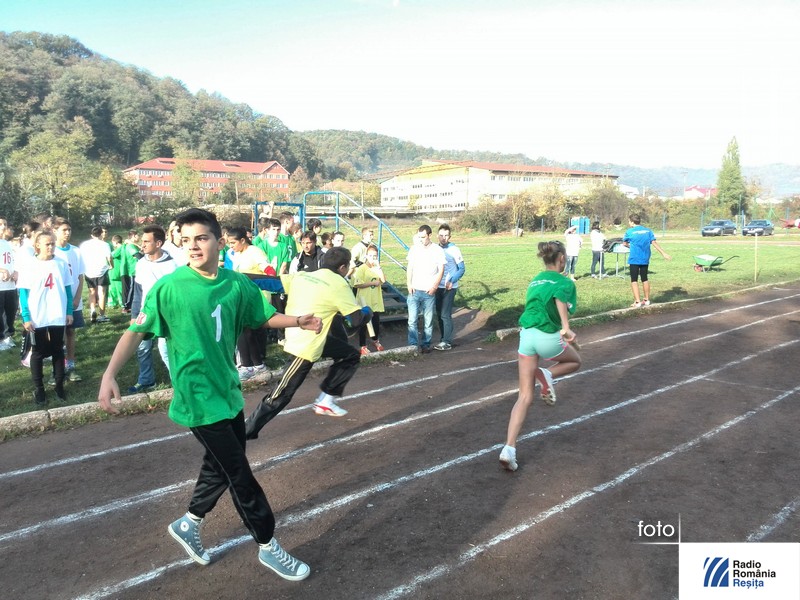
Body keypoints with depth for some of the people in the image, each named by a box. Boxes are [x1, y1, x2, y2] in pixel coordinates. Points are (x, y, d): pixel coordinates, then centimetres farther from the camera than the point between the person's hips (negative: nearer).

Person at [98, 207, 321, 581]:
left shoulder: (237, 283, -2)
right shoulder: (168, 287, -15)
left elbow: (265, 317, 8)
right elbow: (137, 331, -12)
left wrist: (299, 321, -8)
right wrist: (109, 375, -22)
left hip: (228, 391, 6)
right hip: (199, 398, -6)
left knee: (221, 466, 20)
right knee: (239, 473, 2)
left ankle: (187, 524, 45)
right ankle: (268, 546, 21)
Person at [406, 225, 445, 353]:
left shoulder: (437, 250, -1)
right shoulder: (414, 249, 6)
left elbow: (441, 270, 0)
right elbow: (410, 268, 9)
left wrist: (434, 286, -10)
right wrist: (409, 284, -2)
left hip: (429, 291, -1)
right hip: (414, 290, 2)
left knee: (428, 321, 5)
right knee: (412, 320, -5)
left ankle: (425, 344, 18)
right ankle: (413, 345, -1)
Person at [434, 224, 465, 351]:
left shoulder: (454, 250, -10)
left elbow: (462, 269, -8)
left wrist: (451, 281, -21)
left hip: (449, 288, -5)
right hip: (438, 287, 5)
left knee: (445, 314, -7)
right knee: (439, 314, 10)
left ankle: (447, 342, 0)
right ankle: (443, 339, 22)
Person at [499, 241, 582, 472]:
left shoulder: (535, 281, 20)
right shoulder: (565, 282, 0)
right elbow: (560, 297, -23)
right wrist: (566, 327, -37)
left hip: (526, 335, 5)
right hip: (547, 337, -5)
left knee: (525, 398, 7)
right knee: (575, 361, 30)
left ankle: (509, 449, -5)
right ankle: (547, 374, -1)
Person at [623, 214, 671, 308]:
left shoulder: (630, 231, -6)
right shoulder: (648, 230, 4)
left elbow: (625, 243, 7)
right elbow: (654, 243, -2)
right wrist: (663, 253, 0)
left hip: (634, 259, -5)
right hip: (645, 259, 5)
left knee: (634, 280, 0)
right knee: (645, 279, 16)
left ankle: (637, 302, -6)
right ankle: (646, 300, 24)